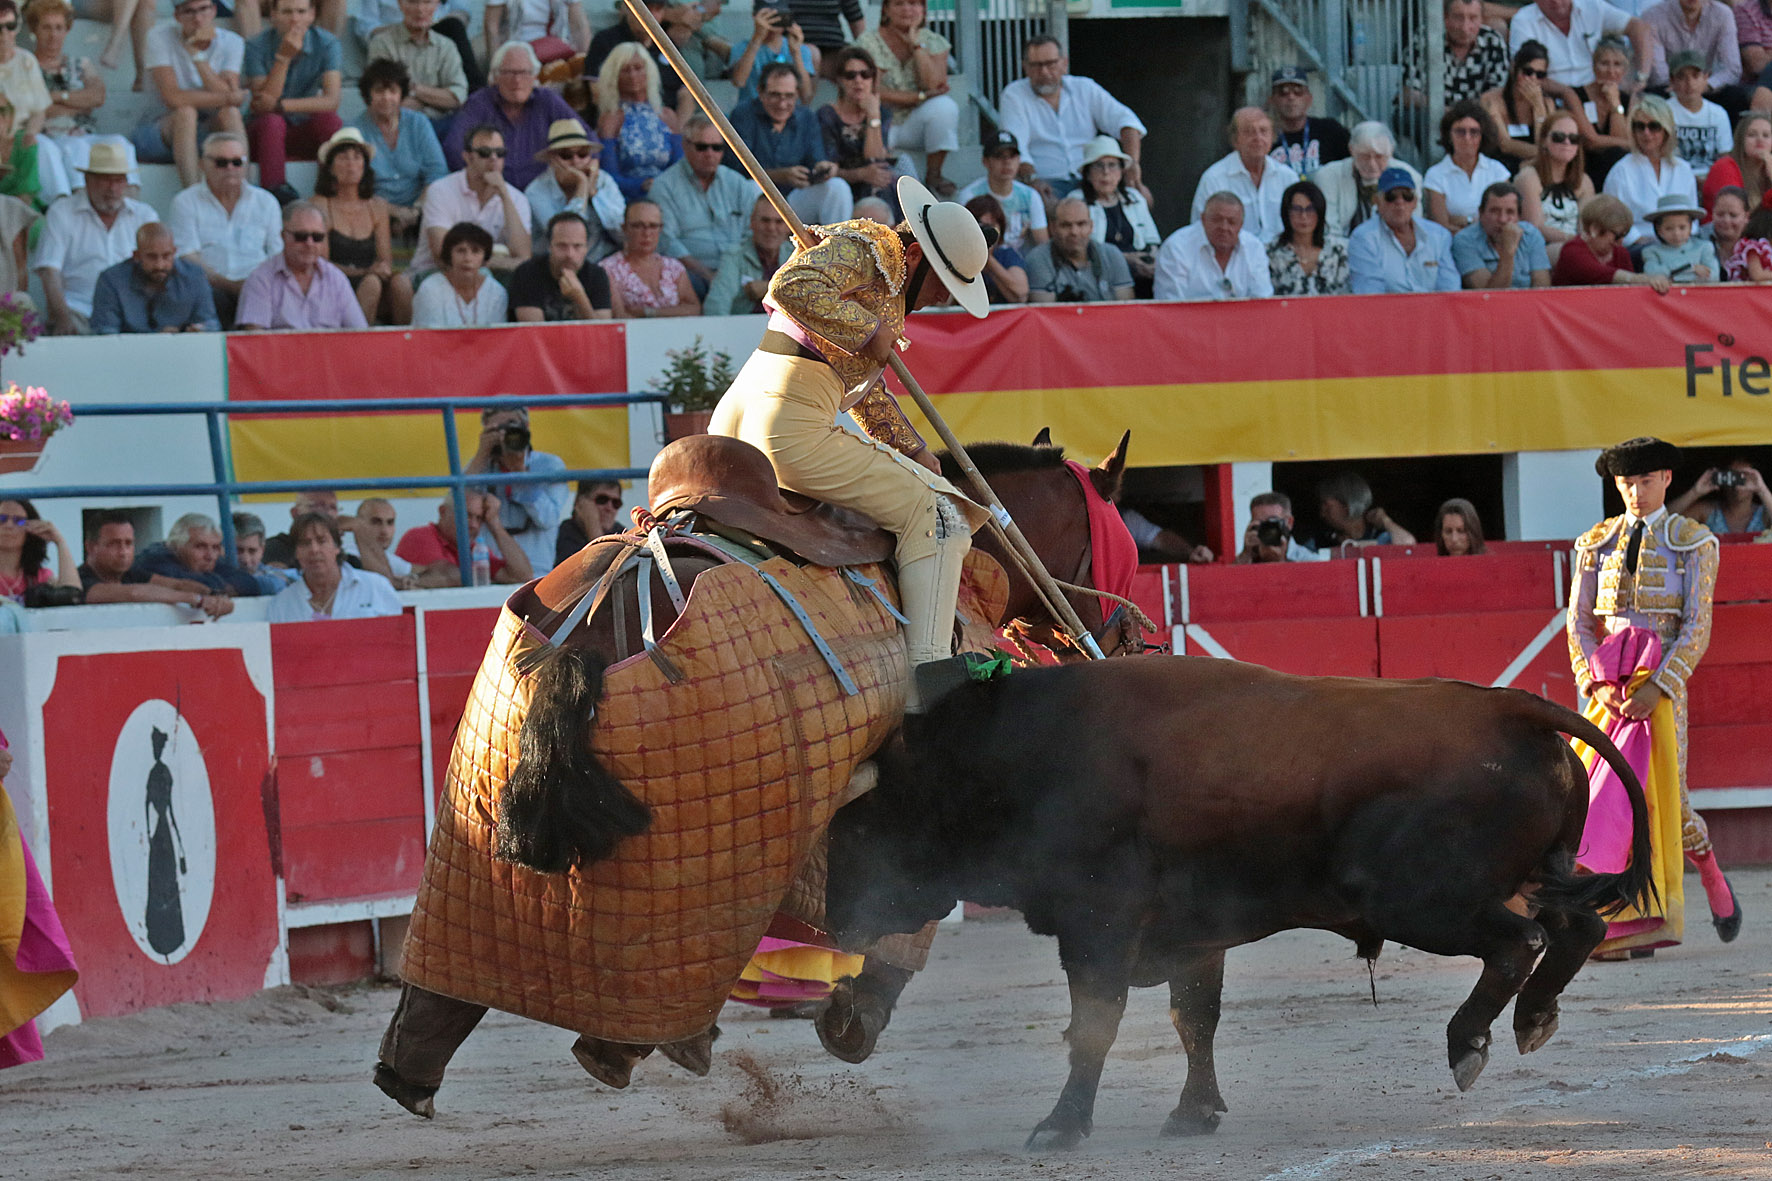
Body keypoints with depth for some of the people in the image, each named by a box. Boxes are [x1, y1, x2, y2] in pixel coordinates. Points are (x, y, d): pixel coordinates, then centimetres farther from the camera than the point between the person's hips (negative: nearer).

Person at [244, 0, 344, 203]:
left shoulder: (327, 44, -6)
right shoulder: (257, 47, -10)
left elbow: (331, 101, -18)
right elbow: (261, 105, -19)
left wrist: (279, 105, -26)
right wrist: (283, 58, -27)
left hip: (306, 133, 1)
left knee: (329, 120, -30)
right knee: (271, 121, -35)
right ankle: (275, 191, -45)